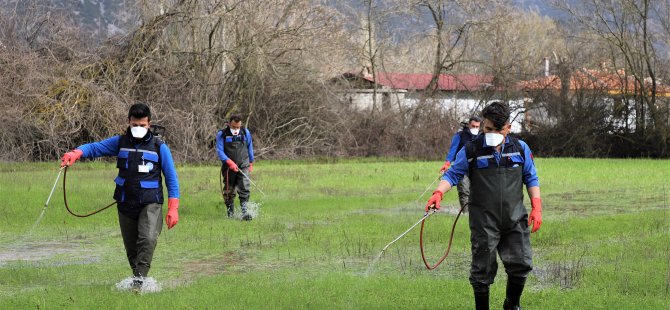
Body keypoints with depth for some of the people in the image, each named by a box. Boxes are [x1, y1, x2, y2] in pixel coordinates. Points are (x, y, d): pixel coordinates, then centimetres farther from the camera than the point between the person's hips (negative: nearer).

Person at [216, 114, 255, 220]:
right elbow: (219, 151, -9)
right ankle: (230, 213, 20)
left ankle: (244, 212, -15)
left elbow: (250, 147, 19)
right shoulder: (222, 134, -4)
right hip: (228, 168, -1)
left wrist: (251, 163, 25)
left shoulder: (245, 132, 4)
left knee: (244, 189, -13)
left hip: (243, 166, 1)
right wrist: (229, 162, -22)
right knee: (229, 191, 5)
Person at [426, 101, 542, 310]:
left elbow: (531, 179, 14)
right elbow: (453, 174, 2)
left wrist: (536, 207, 5)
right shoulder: (471, 151, -1)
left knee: (521, 264, 0)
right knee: (482, 270, 2)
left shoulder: (520, 148, 6)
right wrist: (439, 193, -17)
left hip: (515, 220, 2)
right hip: (484, 222, -2)